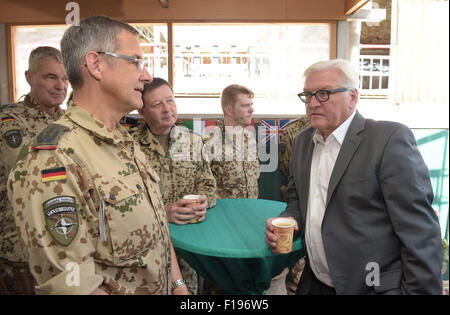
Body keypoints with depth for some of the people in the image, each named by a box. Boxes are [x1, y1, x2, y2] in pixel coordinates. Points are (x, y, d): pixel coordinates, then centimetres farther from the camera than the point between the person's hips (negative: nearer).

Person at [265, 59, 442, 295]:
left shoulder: (390, 138, -16)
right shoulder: (301, 142, 5)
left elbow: (419, 230, -17)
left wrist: (422, 290, -17)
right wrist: (285, 222, -6)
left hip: (375, 287, -6)